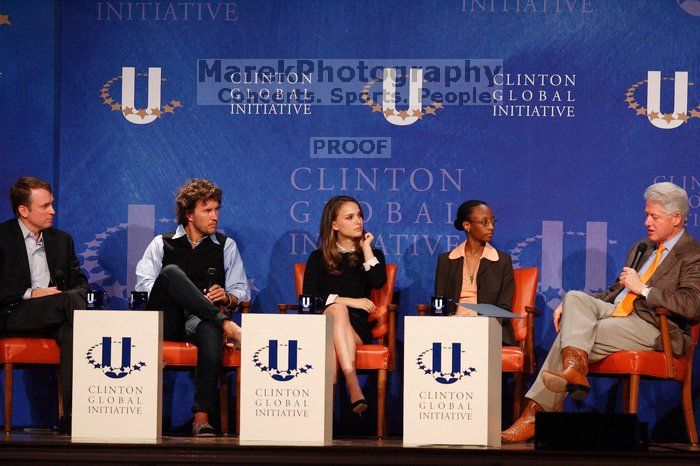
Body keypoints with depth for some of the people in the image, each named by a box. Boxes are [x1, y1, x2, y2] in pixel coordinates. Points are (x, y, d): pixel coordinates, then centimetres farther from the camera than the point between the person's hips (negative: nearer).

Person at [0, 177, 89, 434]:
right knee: (70, 300, -32)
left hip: (54, 315, 5)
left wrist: (76, 295, -5)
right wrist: (30, 294, -14)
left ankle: (72, 414, -43)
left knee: (71, 333, -33)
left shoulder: (62, 240, 21)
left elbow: (79, 282, 19)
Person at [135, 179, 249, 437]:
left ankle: (202, 417, -45)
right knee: (171, 272, -30)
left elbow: (241, 292, 20)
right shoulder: (162, 244, 18)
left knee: (211, 331, -40)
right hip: (165, 320, 0)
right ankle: (225, 323, -34)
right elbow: (143, 283, 2)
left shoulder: (226, 246, 22)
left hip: (199, 320, 0)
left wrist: (227, 297, -7)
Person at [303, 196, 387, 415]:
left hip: (357, 327, 1)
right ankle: (354, 387, -55)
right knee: (337, 309, -37)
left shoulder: (373, 254, 18)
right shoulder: (319, 258, 15)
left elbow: (378, 282, -6)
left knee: (331, 344, -34)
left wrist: (366, 247, 4)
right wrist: (348, 301, -11)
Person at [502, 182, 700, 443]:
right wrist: (569, 307, 15)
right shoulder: (642, 248, 24)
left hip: (653, 328, -8)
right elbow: (616, 291, 28)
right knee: (574, 297, -19)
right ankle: (574, 368, -34)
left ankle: (535, 412, -21)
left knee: (568, 338, -23)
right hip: (617, 312, 8)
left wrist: (643, 288, -17)